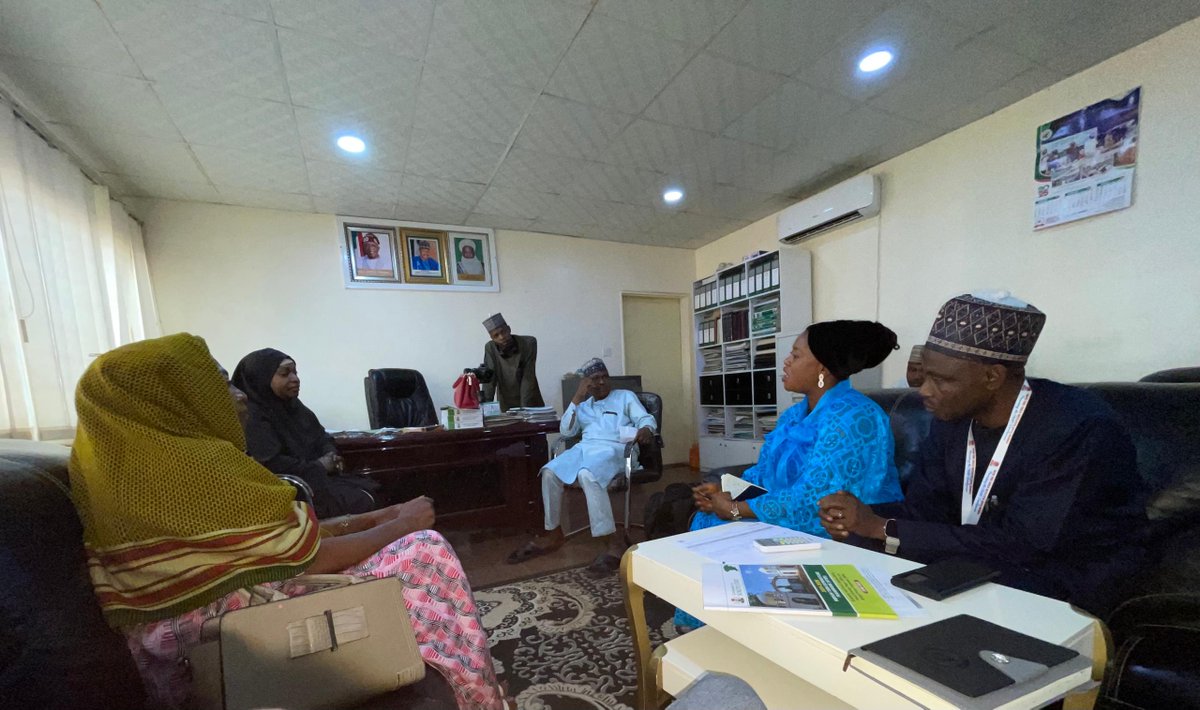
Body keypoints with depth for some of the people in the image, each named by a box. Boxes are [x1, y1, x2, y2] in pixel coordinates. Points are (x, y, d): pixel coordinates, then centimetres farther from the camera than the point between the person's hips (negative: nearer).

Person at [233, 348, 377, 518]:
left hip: (318, 477, 8)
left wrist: (331, 455, -5)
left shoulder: (293, 405, 13)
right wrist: (318, 466, -15)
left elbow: (321, 437, 18)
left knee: (370, 493, -6)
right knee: (360, 502, -22)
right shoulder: (253, 416, -13)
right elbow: (270, 464, -24)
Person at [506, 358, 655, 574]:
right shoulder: (583, 405, 27)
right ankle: (553, 534, -6)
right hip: (584, 447, 4)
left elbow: (646, 418, 6)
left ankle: (614, 543, -34)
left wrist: (645, 429, -20)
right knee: (550, 472, -23)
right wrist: (577, 398, 7)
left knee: (587, 475, -37)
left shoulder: (625, 396, 19)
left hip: (613, 448, -4)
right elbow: (565, 431, 13)